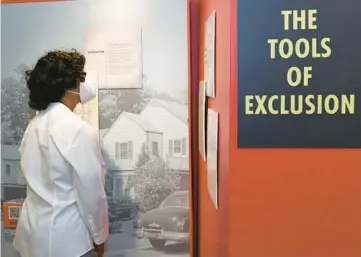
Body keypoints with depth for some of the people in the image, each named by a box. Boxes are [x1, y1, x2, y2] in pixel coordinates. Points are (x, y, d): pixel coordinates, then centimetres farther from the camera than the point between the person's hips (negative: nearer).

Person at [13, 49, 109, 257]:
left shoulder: (35, 125, 2)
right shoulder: (79, 130, -21)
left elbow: (43, 179, 5)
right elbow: (92, 191, -17)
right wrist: (99, 235, -4)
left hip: (33, 232, 7)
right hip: (64, 238, -7)